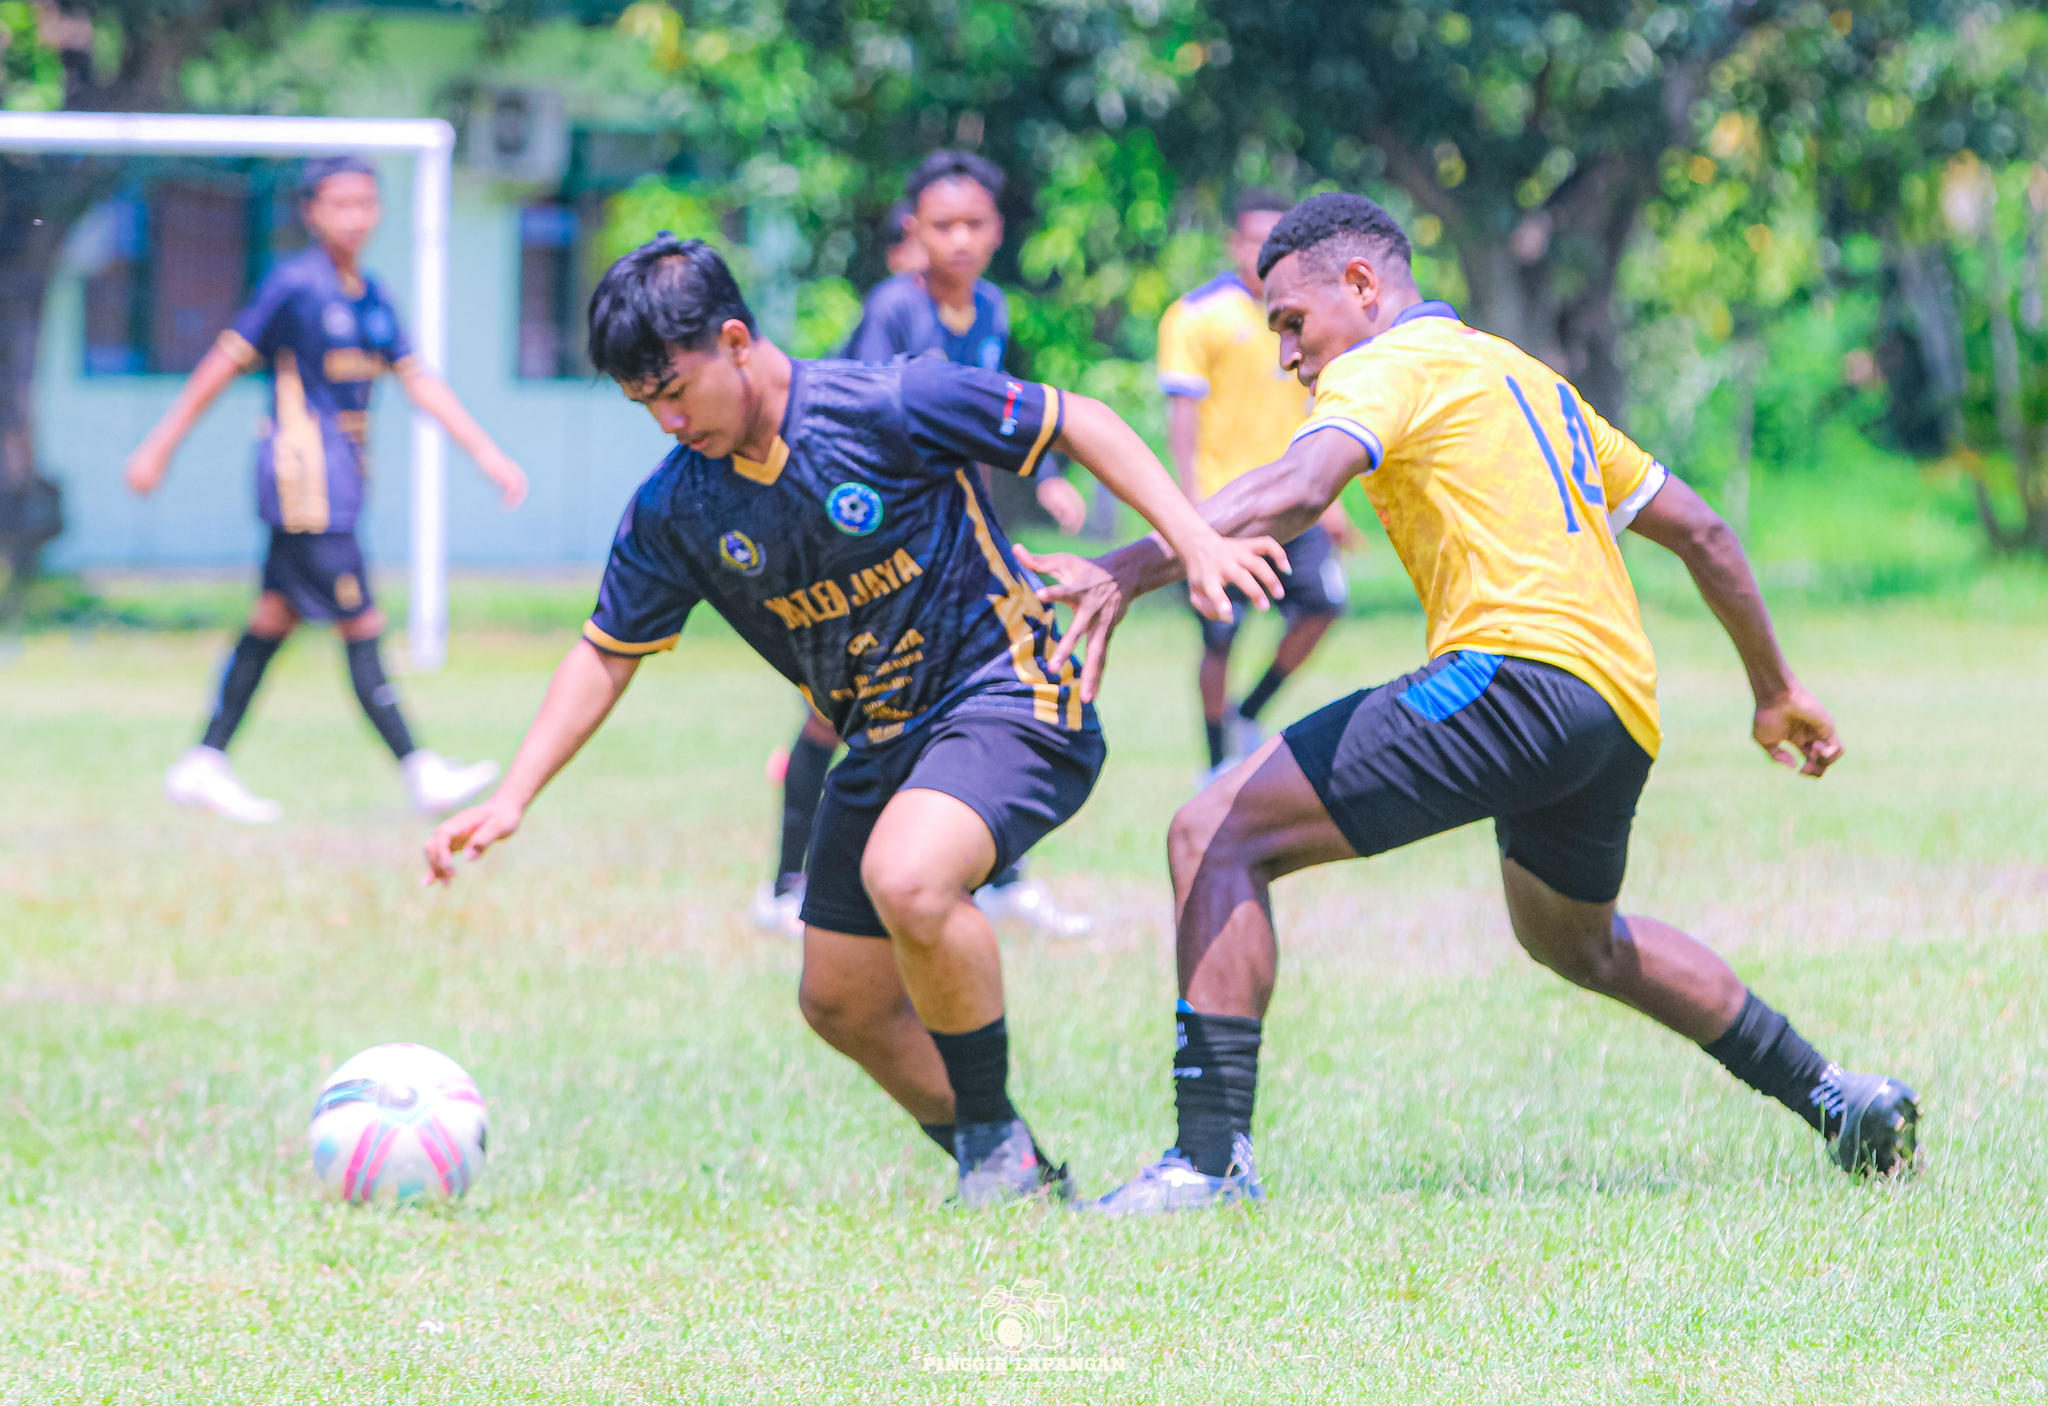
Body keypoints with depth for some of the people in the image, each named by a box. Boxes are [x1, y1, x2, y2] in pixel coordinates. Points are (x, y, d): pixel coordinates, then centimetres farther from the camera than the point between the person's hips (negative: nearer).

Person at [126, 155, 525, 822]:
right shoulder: (294, 285, -11)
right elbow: (224, 364, -6)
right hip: (303, 478, -8)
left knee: (276, 618, 11)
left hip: (340, 479, 8)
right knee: (361, 626, -7)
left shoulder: (371, 297, 11)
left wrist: (487, 453, 8)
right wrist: (159, 448, -3)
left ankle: (204, 765, 16)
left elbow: (419, 381, 14)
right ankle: (421, 773, -7)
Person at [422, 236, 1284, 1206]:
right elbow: (606, 655, 7)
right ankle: (1006, 1172, 24)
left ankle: (995, 1135, -12)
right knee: (840, 1002, 5)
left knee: (906, 880, -33)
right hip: (881, 746, 7)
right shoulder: (672, 510, -2)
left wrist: (1193, 538, -20)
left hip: (1010, 699, -7)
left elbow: (1076, 423, -11)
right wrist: (511, 799, -1)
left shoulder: (888, 406, -18)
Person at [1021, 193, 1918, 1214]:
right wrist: (1777, 690, 40)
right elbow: (1697, 530, 32)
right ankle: (1830, 1098, 42)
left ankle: (1210, 1156, -20)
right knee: (1577, 943, 36)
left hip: (1516, 668, -10)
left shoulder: (1389, 364, 2)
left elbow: (1297, 491, -20)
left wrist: (1132, 569, -29)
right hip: (1624, 712, 10)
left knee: (1216, 837, -10)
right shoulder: (1529, 380, 29)